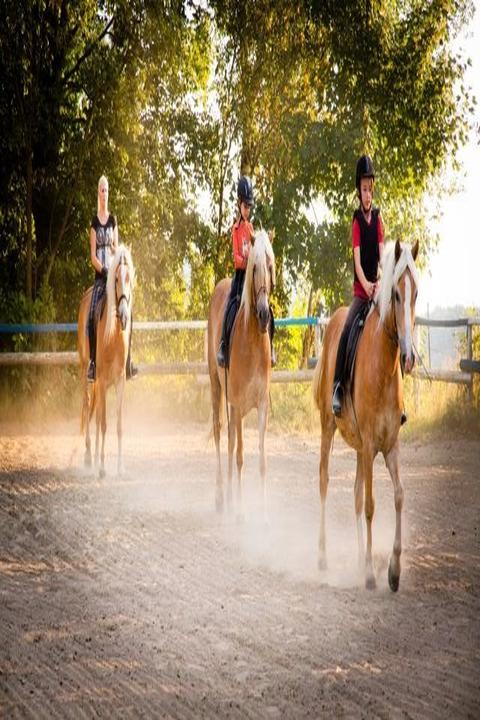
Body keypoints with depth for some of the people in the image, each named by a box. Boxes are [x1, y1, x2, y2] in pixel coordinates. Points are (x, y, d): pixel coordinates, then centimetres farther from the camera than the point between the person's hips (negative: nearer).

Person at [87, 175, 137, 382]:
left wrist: (114, 250, -10)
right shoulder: (94, 222, 3)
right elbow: (93, 256, -2)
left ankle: (128, 360, -6)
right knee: (93, 313, -21)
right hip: (99, 275, -3)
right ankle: (93, 361, -19)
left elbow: (117, 249, 12)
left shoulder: (113, 220, 11)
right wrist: (103, 270, -16)